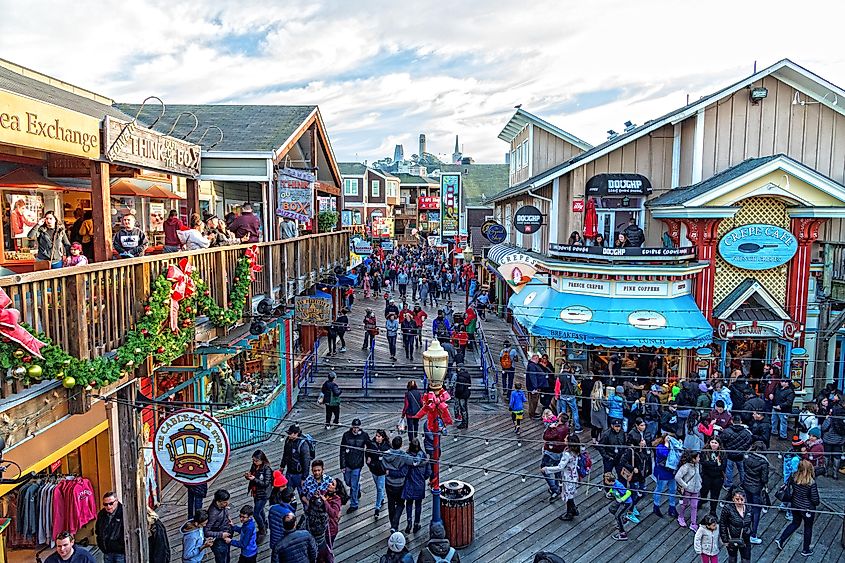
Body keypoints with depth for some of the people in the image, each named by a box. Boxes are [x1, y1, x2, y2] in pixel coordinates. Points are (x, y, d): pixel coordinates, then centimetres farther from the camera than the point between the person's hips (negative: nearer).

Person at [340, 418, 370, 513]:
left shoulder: (364, 435, -9)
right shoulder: (346, 435, -8)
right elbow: (342, 451, -4)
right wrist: (342, 465, -5)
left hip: (357, 465, -2)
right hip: (347, 464, 3)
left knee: (354, 486, 1)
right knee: (347, 482, 18)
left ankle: (354, 505, 16)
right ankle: (358, 490, 48)